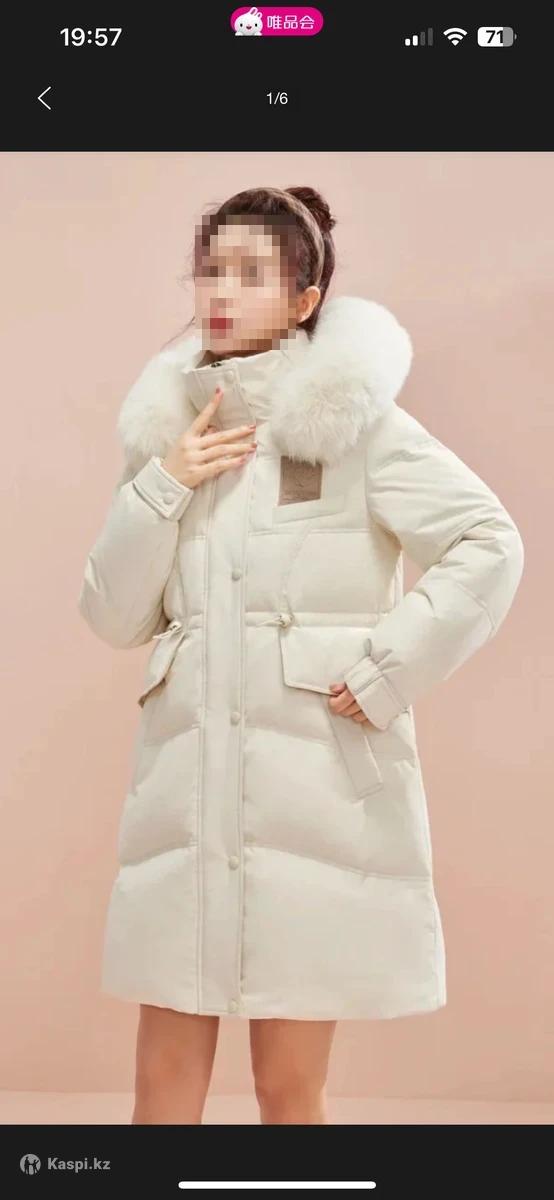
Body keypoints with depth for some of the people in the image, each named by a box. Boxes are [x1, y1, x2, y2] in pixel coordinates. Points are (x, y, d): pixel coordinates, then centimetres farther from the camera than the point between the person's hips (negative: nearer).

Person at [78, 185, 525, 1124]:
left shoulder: (350, 415, -3)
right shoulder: (171, 428, 12)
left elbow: (489, 546, -11)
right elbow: (113, 617, 9)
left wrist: (384, 674, -13)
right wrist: (161, 487, -4)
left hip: (317, 778, -4)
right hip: (187, 777, 5)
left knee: (289, 1084, 6)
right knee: (165, 1075, 9)